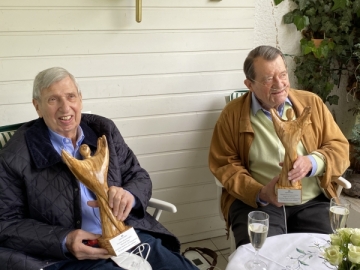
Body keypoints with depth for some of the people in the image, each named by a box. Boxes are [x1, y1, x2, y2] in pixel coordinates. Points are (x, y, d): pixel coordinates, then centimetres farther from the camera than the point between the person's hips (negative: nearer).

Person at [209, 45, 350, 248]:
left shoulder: (312, 103, 6)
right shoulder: (233, 114, 1)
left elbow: (340, 148, 6)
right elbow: (224, 164, 1)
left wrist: (312, 162, -17)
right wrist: (260, 193, -16)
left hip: (312, 202, 2)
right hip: (256, 203, -2)